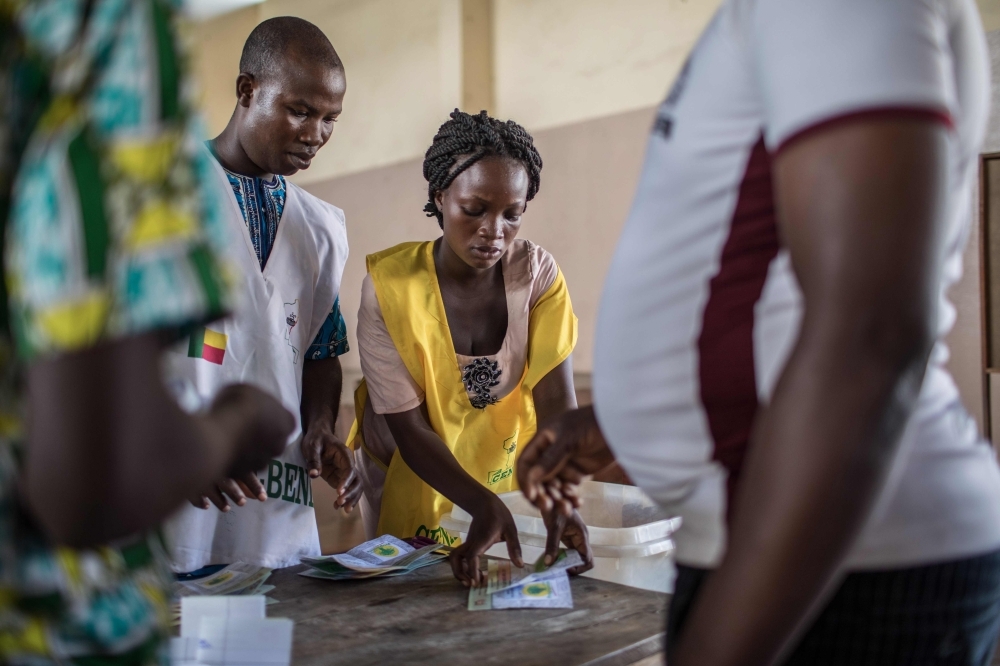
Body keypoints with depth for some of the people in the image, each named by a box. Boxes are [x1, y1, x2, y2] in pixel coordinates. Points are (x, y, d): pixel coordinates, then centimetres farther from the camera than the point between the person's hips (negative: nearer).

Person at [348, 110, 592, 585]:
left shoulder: (537, 272, -16)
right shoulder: (389, 284, -23)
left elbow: (556, 399, -21)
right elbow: (408, 427, -23)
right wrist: (483, 506, -37)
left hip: (509, 474, 2)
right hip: (410, 477, -2)